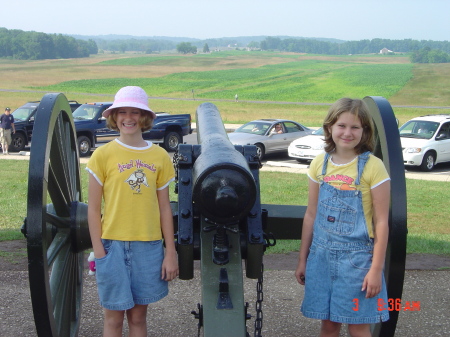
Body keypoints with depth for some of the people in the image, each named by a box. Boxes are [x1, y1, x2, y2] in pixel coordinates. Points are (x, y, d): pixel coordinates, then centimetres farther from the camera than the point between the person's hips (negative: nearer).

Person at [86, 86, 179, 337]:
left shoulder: (160, 156, 3)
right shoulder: (103, 155, -3)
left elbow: (164, 207, 6)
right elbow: (93, 209, -2)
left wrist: (170, 252, 4)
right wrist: (99, 252, -7)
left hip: (148, 245, 2)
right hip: (113, 245, -2)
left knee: (139, 316, 12)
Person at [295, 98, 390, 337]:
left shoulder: (373, 167, -10)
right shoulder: (320, 164, 3)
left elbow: (382, 222, -9)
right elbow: (311, 215, 9)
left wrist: (376, 269, -11)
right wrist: (302, 260, 11)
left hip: (357, 257, -4)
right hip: (321, 255, 4)